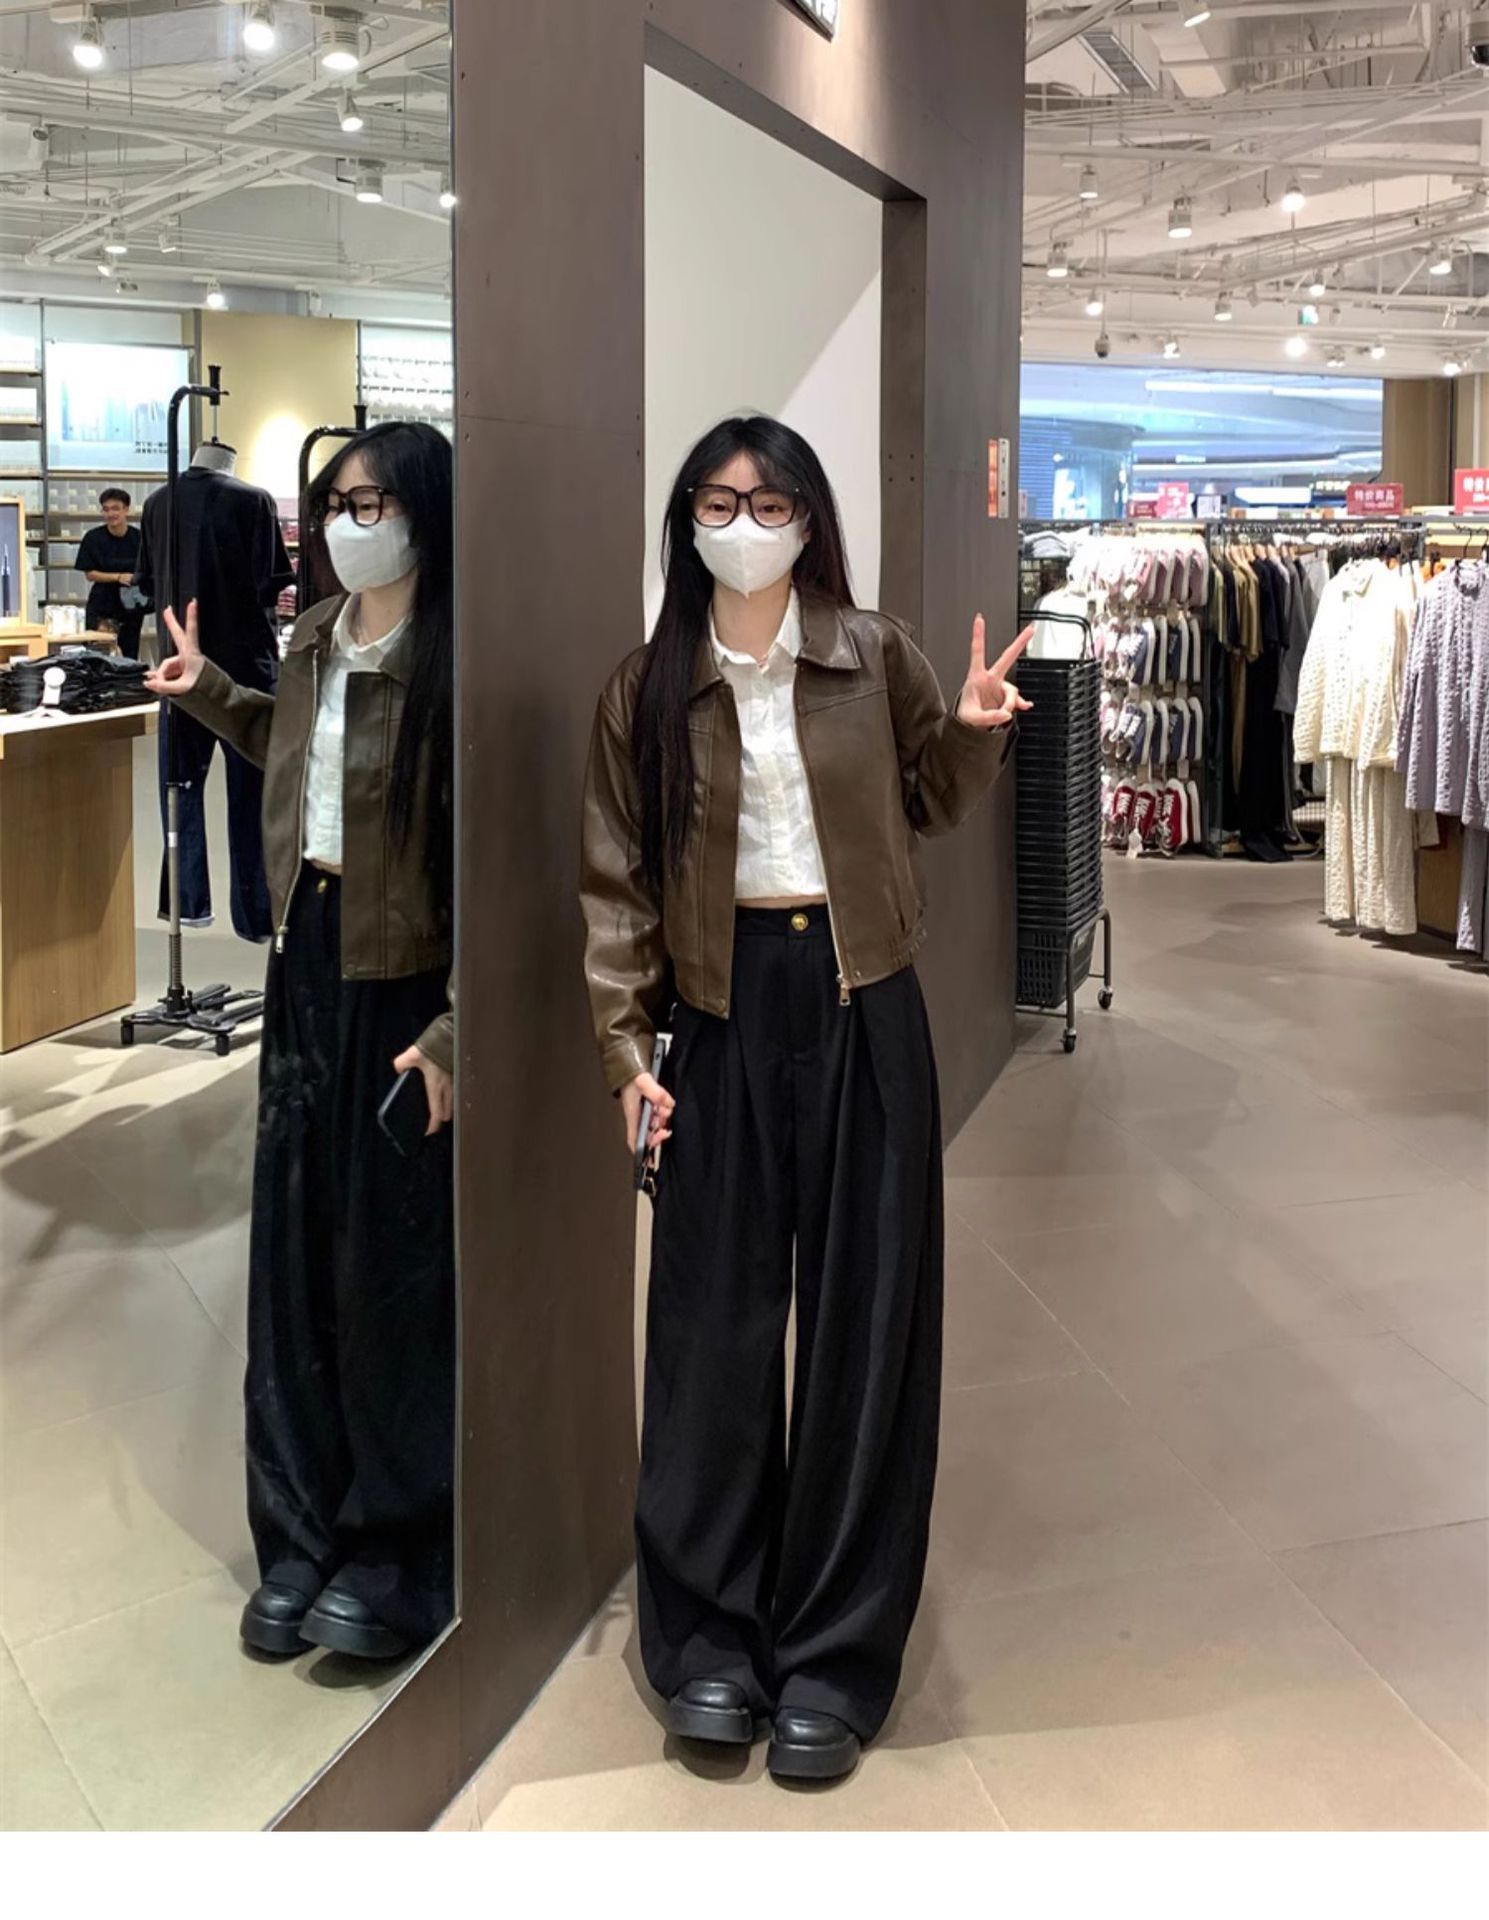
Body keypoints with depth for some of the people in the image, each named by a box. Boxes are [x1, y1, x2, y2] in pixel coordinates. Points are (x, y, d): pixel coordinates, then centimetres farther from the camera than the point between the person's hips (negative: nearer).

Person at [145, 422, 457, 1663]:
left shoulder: (451, 660, -16)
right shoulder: (316, 639, 8)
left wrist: (456, 1030, -23)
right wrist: (207, 690, 22)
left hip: (408, 978, -7)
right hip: (308, 961, 7)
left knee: (397, 1262, 4)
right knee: (295, 1245, 9)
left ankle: (396, 1553, 21)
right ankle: (303, 1537, 23)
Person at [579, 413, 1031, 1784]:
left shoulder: (876, 656, 3)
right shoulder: (646, 691, 3)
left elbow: (933, 806, 15)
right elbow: (617, 884, 3)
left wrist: (975, 733, -5)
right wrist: (627, 1050, -4)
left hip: (862, 1004, 0)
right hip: (724, 1007, 0)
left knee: (865, 1313, 2)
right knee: (715, 1313, 3)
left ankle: (836, 1655, 14)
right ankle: (709, 1635, 18)